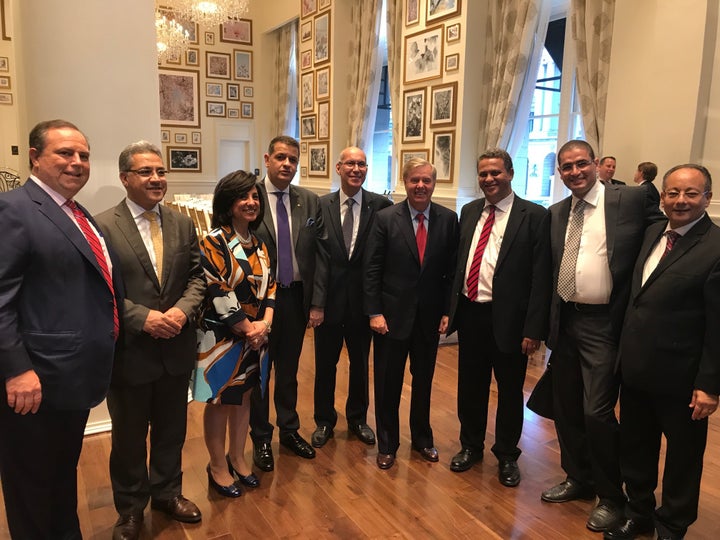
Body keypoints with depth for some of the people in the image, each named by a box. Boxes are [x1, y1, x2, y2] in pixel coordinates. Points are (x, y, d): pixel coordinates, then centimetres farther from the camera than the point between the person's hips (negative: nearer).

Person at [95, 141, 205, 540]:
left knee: (171, 430, 20)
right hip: (129, 351, -4)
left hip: (176, 348, 4)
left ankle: (167, 493, 43)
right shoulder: (103, 226, -10)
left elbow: (197, 276, 5)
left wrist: (183, 310, -13)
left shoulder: (183, 224, 4)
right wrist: (142, 318, -21)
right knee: (129, 436, 15)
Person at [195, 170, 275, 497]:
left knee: (243, 397, 17)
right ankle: (217, 467, 25)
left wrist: (264, 323, -9)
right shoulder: (213, 243, -13)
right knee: (219, 401, 8)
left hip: (256, 334, 6)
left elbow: (269, 285, 6)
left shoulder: (258, 242, 8)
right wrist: (247, 329, -16)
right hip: (222, 337, -6)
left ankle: (237, 458, 34)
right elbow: (217, 294, -19)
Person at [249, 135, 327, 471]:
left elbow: (319, 254, 2)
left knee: (289, 369, 18)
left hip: (297, 297, 3)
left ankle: (289, 431, 38)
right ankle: (261, 439, 32)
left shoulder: (310, 201, 1)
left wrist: (316, 302, -1)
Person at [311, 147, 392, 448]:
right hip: (330, 298, 0)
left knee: (360, 363, 17)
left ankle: (357, 418, 38)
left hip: (363, 298, 0)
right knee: (325, 364, 14)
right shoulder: (321, 206, -4)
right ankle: (324, 421, 35)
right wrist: (316, 301, -13)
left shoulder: (381, 206, -5)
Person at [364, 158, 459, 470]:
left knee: (424, 380, 18)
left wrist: (448, 310, -3)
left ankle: (422, 438, 38)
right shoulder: (386, 218, -6)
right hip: (392, 315, -2)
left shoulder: (448, 219, -1)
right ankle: (387, 444, 29)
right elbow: (372, 269, -6)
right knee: (388, 383, 10)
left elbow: (452, 269, 2)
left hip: (430, 315, 2)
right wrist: (374, 312, -11)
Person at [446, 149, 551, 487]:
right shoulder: (469, 212, 8)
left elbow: (540, 277, -11)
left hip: (508, 318, -4)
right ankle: (471, 446, 37)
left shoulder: (534, 216, -8)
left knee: (510, 391, 12)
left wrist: (533, 328, -15)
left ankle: (506, 456, 32)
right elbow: (458, 261, 11)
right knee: (470, 386, 16)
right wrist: (450, 307, 5)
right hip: (470, 313, 4)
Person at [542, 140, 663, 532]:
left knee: (597, 412, -4)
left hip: (604, 323, -6)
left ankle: (611, 497, 19)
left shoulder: (632, 200, -7)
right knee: (565, 408, 14)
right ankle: (578, 478, 36)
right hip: (565, 321, 6)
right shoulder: (555, 213, 10)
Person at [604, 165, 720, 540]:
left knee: (682, 453, 17)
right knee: (635, 446, 20)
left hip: (679, 376, -6)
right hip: (635, 368, 6)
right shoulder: (653, 233, 5)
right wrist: (626, 352, 6)